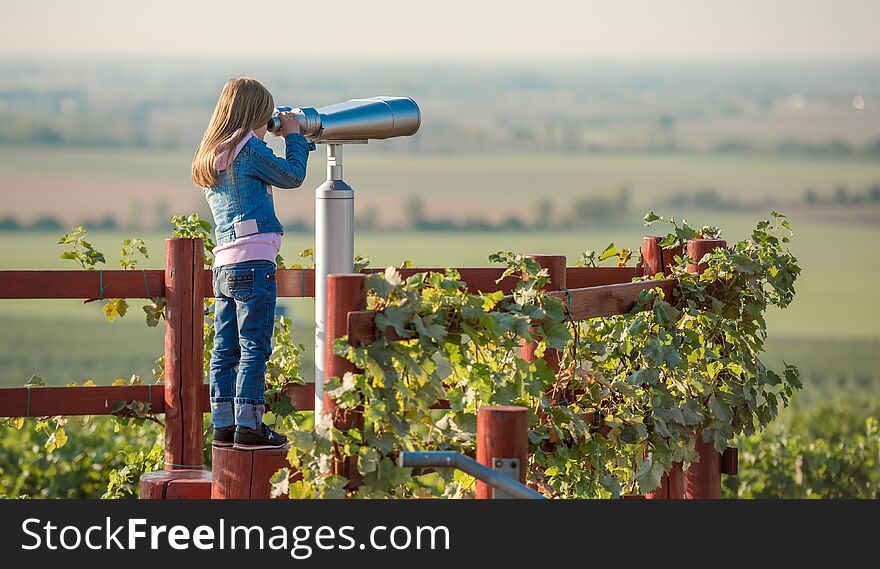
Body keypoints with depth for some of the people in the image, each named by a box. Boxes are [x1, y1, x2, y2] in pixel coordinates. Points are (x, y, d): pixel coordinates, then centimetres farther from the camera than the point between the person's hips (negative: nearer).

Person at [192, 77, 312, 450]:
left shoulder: (208, 158, 17)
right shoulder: (248, 148, -9)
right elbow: (292, 176, -2)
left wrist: (300, 143, 24)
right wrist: (293, 136, 12)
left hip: (224, 265, 8)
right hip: (254, 262, -8)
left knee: (225, 349, 9)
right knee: (254, 347, -6)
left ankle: (223, 425, 10)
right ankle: (248, 426, -8)